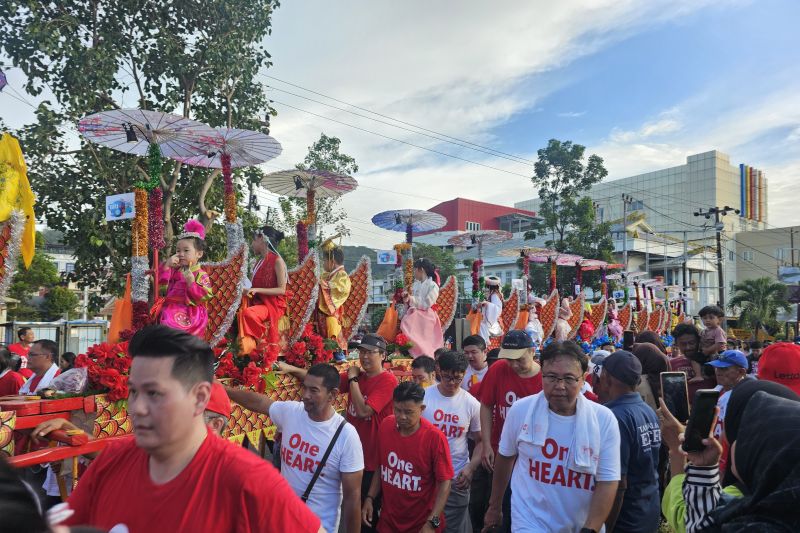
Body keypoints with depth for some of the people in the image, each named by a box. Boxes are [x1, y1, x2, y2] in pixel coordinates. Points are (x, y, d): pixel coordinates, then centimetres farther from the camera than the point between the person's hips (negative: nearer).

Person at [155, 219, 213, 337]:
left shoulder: (201, 275, -2)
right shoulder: (174, 270, 19)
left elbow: (204, 296, -11)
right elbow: (161, 281, 10)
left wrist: (191, 282, -21)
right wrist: (167, 264, 0)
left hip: (189, 313, -6)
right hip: (170, 309, 7)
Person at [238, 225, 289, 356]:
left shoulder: (277, 261, -9)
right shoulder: (260, 261, 13)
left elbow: (281, 290, -14)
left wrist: (257, 290, -19)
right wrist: (247, 288, -1)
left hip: (274, 304, -7)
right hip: (258, 302, 7)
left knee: (248, 313, -33)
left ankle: (263, 343, -17)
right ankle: (246, 348, -18)